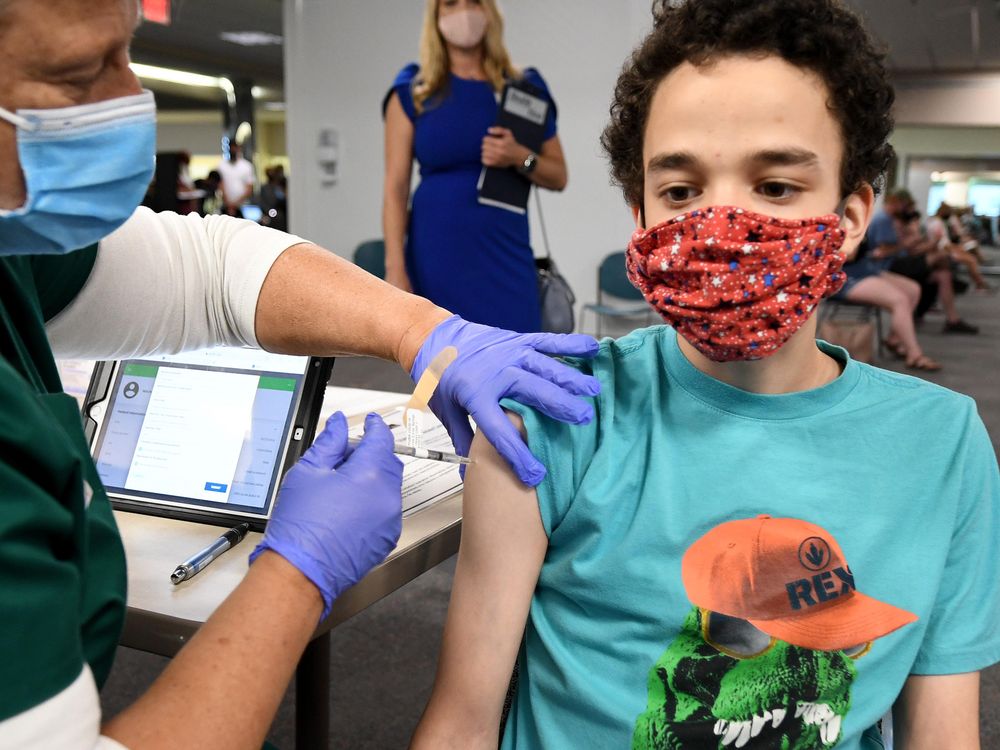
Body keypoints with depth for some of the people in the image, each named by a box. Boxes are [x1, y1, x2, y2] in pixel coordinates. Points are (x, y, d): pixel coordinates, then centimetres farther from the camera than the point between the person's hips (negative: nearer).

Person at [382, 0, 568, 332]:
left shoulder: (524, 88, 8)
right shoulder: (412, 91, 3)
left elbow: (558, 176, 10)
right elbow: (395, 187, -1)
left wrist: (521, 158, -11)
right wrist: (395, 269, -9)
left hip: (505, 256, 1)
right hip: (437, 255, -1)